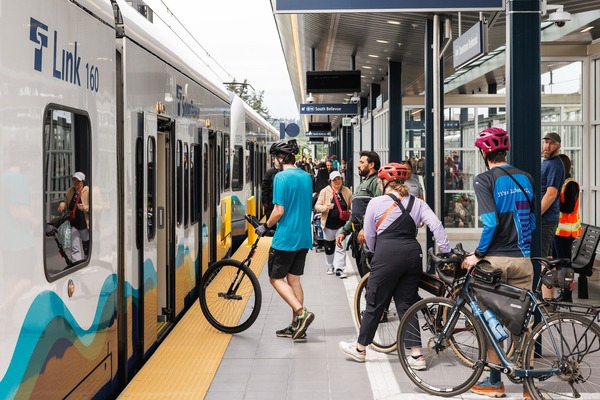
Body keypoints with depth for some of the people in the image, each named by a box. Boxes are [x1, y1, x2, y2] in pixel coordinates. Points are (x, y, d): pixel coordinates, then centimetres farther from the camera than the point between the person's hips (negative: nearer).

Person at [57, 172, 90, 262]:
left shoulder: (88, 191, -7)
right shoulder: (70, 191, 9)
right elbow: (67, 205, 24)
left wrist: (85, 207, -28)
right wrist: (62, 204, 1)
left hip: (85, 223, -4)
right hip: (74, 224, 4)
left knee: (87, 248, 11)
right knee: (74, 248, -6)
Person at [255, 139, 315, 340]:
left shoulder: (281, 177, -14)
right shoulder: (306, 176, 10)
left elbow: (279, 211, -17)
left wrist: (265, 226, -2)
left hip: (285, 238, -7)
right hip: (304, 237, 8)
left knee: (276, 278, 5)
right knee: (294, 279, 12)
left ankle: (302, 312, -10)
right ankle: (297, 326, 14)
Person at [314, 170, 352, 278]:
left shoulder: (347, 191, 2)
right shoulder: (325, 191, -4)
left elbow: (352, 206, 11)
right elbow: (317, 206, -4)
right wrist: (326, 207, -23)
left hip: (342, 224, 0)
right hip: (329, 224, 0)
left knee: (341, 247, -5)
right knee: (329, 247, 13)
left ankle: (339, 269, -2)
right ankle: (330, 267, 30)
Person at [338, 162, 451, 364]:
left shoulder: (376, 203, 2)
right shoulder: (417, 203, 11)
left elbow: (369, 236, 7)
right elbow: (436, 225, -2)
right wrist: (447, 253, -2)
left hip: (387, 254, -4)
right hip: (412, 253, 4)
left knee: (375, 302, 9)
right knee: (407, 304, 12)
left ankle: (360, 348, 24)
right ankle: (416, 354, 10)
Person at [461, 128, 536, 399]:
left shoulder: (484, 180, -9)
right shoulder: (525, 178, 9)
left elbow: (491, 222, -18)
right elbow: (532, 221, 15)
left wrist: (478, 254, -9)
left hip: (495, 259, -4)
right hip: (523, 258, 4)